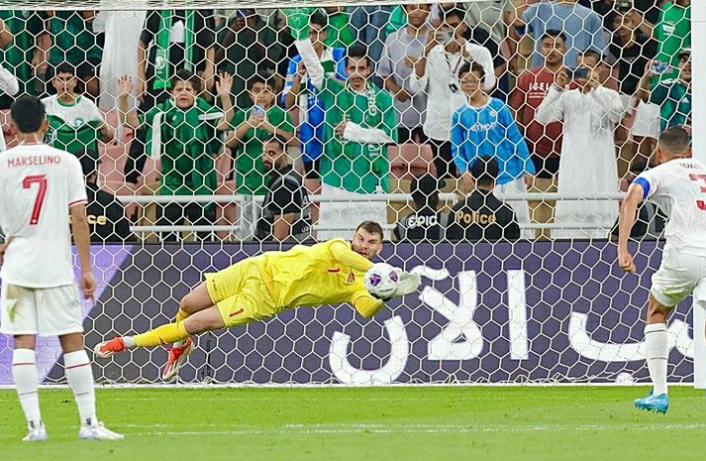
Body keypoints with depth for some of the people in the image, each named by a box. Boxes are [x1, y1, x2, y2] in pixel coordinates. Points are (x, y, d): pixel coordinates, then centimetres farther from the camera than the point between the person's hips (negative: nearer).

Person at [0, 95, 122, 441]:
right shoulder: (66, 162, -1)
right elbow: (79, 219, -4)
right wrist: (86, 269, -1)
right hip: (56, 266, 0)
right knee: (72, 341, 5)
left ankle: (34, 424, -4)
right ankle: (89, 422, 3)